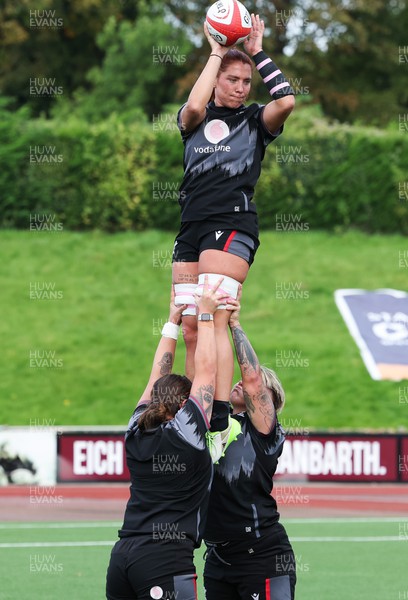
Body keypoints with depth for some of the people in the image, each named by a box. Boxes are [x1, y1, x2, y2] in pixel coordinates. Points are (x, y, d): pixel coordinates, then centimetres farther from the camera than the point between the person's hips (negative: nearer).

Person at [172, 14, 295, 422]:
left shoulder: (255, 120, 10)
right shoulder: (195, 119, 14)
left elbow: (286, 101, -10)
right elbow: (194, 107, -10)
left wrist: (257, 53, -1)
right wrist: (216, 53, -1)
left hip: (233, 224, -4)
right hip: (192, 227, 4)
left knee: (214, 321, -19)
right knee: (190, 330, 1)